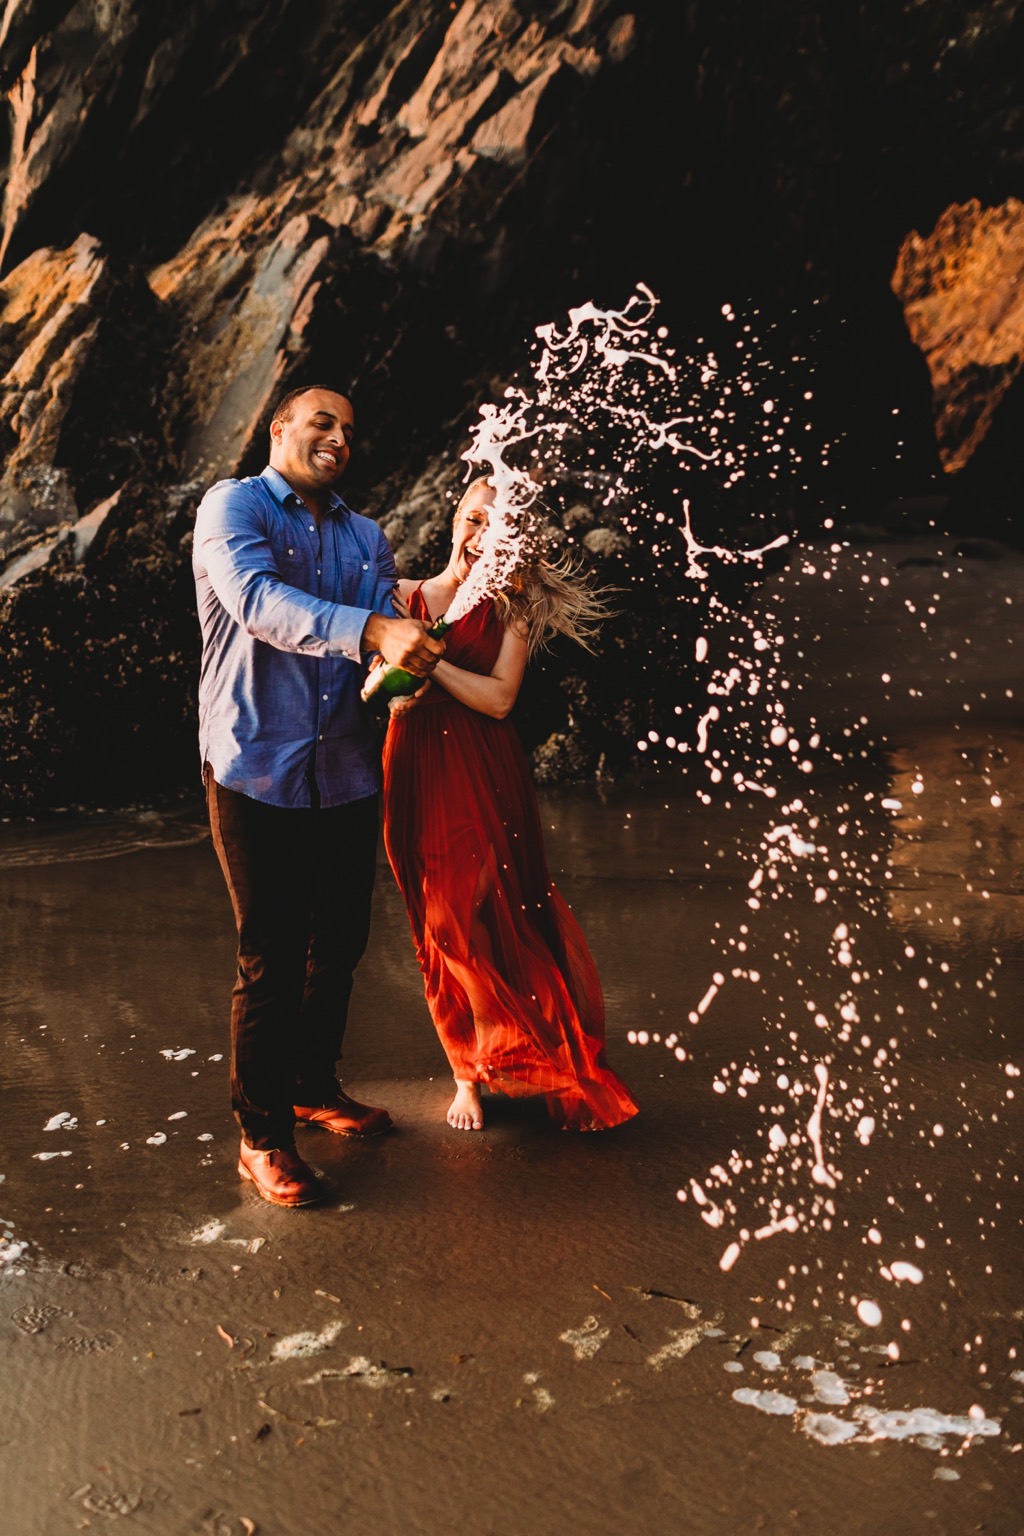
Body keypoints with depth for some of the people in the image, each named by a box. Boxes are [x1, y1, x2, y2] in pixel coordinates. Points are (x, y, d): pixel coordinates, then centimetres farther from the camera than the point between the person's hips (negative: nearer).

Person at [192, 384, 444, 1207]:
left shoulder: (367, 538, 14)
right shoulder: (234, 506, -3)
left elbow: (388, 650, 3)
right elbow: (258, 600, -23)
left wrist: (409, 653, -22)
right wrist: (371, 629, -37)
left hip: (346, 771, 6)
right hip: (258, 771, -6)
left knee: (339, 944, 15)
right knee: (271, 958, 0)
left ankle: (314, 1085, 37)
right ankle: (261, 1134, 16)